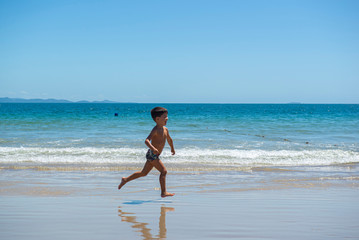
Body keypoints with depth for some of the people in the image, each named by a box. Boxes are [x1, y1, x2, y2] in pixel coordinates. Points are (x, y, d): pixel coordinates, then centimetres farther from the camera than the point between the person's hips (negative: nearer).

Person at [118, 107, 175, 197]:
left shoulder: (165, 129, 10)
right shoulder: (155, 130, -18)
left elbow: (169, 139, 29)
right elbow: (147, 140, -30)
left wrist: (172, 148, 43)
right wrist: (152, 148, -47)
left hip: (155, 155, 9)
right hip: (152, 154, -9)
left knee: (144, 173, 17)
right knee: (163, 171, -12)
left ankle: (126, 180, 28)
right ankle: (164, 192, -8)